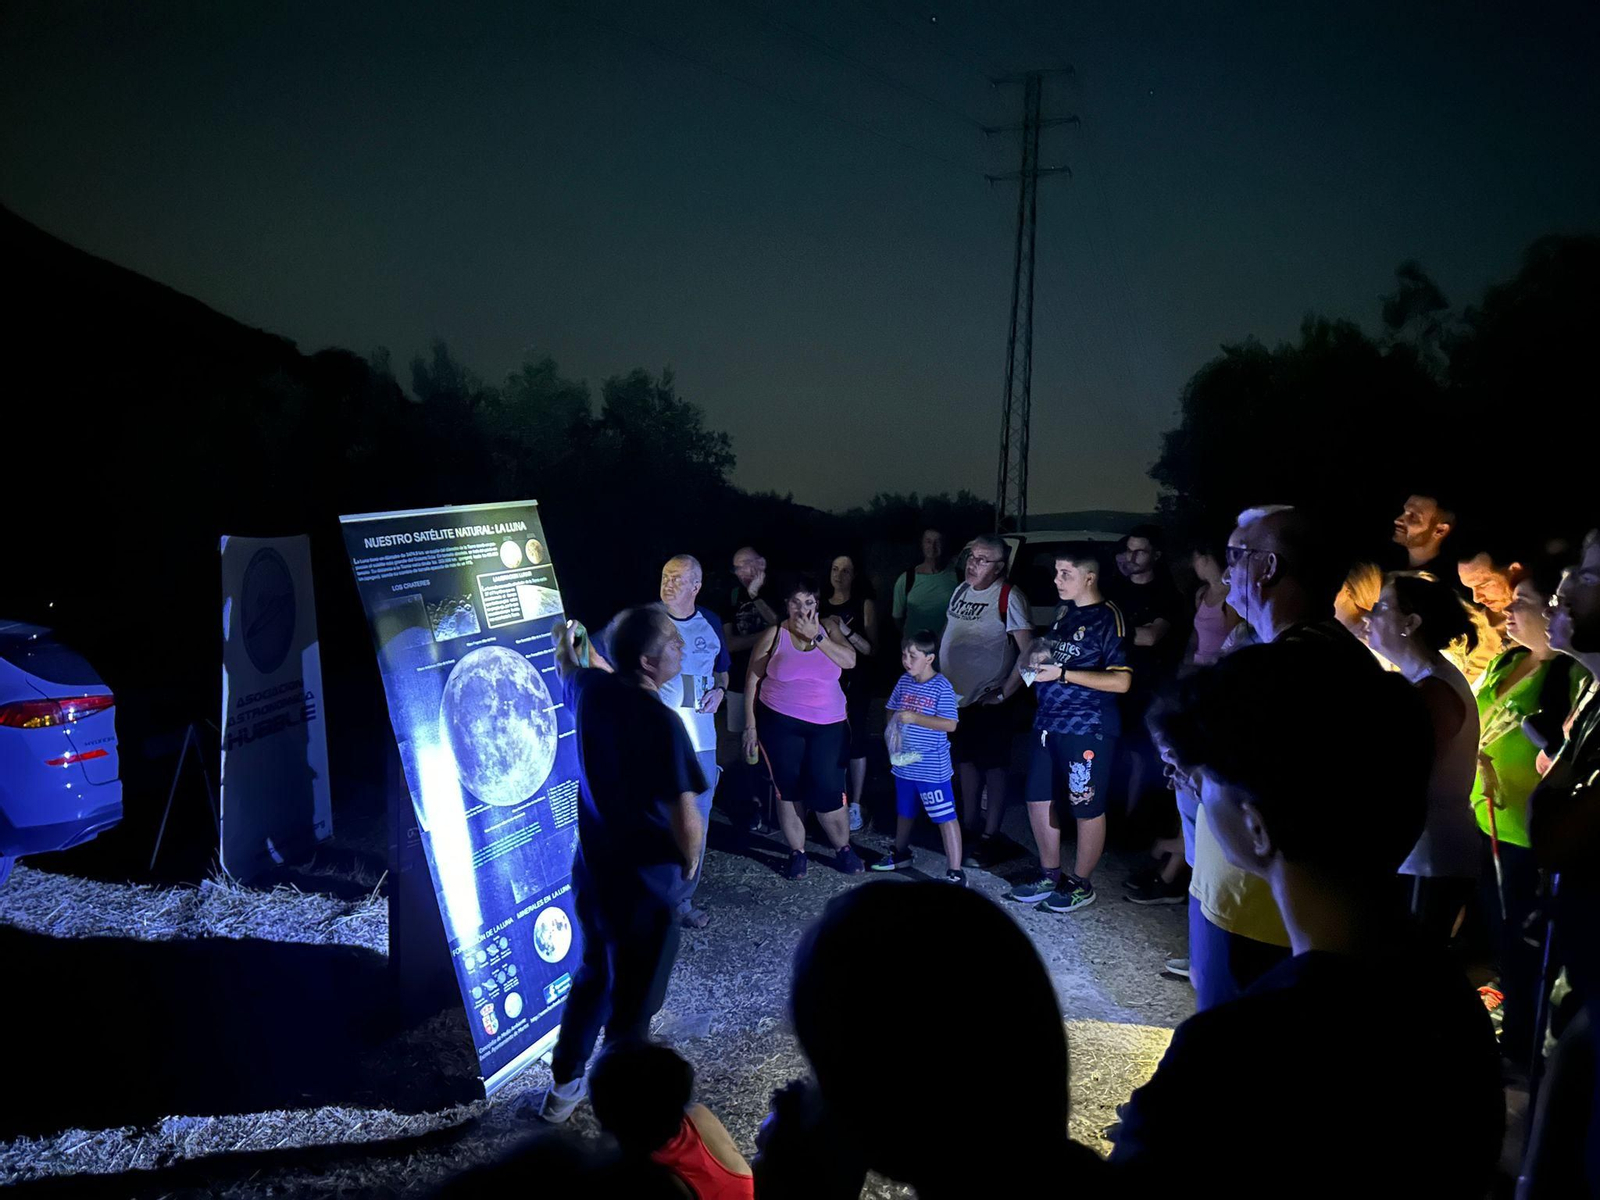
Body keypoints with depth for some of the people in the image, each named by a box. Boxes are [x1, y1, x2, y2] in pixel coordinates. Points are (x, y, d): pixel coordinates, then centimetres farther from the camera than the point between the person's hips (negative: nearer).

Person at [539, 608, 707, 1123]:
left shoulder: (592, 689, -6)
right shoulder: (663, 723, -27)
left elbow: (567, 672, 20)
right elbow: (686, 819, -28)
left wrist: (562, 642, 42)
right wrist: (688, 867, -7)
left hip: (591, 866, 7)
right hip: (644, 879, -7)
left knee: (593, 973, 27)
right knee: (632, 1001, 10)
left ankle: (563, 1086, 41)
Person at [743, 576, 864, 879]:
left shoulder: (828, 628, 3)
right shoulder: (774, 635, -1)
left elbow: (849, 660, -14)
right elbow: (752, 680, 3)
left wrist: (816, 636, -20)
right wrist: (750, 725, 0)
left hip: (827, 725, 1)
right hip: (780, 724, 0)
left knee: (828, 790, -4)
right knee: (788, 789, 4)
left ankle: (843, 848, 17)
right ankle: (797, 853, 20)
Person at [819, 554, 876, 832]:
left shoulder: (865, 605, 0)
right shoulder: (820, 606, 9)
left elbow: (871, 649, -7)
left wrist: (847, 632, -19)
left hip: (855, 684, -2)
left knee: (855, 743, -2)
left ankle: (854, 806, 7)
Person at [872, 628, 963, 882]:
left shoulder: (941, 687, -15)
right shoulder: (904, 682, 5)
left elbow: (950, 724, -21)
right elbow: (892, 711, 17)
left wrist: (914, 718, -25)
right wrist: (893, 723, -5)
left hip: (933, 767, -7)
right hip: (904, 763, 7)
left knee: (946, 817, -4)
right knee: (904, 812, 25)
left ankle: (955, 873, 0)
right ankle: (901, 854, 46)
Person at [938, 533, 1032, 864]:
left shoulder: (1008, 597, -15)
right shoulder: (961, 590, 7)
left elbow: (1028, 651, -19)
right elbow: (946, 633, 21)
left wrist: (1004, 693, -18)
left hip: (987, 701, -7)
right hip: (956, 695, 7)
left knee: (993, 768, 1)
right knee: (965, 762, 17)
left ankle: (987, 838, 8)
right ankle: (968, 826, 30)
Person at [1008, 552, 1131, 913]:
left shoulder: (1108, 617, -13)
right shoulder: (1064, 612, 12)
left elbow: (1121, 681, -19)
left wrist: (1061, 673, -21)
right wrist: (1039, 659, 5)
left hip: (1087, 728, -8)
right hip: (1048, 722, 8)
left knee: (1086, 808, 4)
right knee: (1039, 799, 12)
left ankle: (1081, 884, 19)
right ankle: (1050, 875, 27)